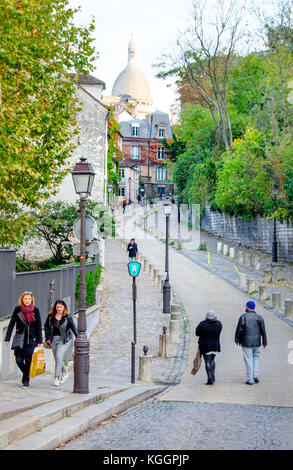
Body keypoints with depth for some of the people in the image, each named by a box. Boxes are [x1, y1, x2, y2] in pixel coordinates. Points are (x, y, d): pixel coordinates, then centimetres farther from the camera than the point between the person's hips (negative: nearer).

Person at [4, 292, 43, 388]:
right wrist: (7, 338, -3)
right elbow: (11, 324, 2)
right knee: (19, 360, -4)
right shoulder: (17, 309, 0)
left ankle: (26, 380, 10)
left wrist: (39, 340, 1)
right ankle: (26, 374, 24)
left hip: (31, 339, -1)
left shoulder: (35, 310, 1)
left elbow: (39, 326, 4)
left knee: (28, 360, -2)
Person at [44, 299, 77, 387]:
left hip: (64, 340, -4)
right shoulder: (51, 316, 3)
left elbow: (73, 328, -5)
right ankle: (64, 373, 33)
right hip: (54, 339, 4)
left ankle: (56, 378, -14)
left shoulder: (68, 317, -6)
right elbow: (46, 326, 15)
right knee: (57, 358, 9)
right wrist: (47, 338, 10)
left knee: (59, 356, -18)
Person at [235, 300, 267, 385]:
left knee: (248, 359, 1)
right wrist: (264, 342, 10)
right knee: (256, 356, 20)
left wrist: (237, 339, 6)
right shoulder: (259, 317, 2)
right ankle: (255, 375, 11)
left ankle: (250, 379, 2)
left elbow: (239, 329, -7)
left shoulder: (243, 317, -7)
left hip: (246, 342, -3)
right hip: (256, 342, 3)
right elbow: (263, 331, 3)